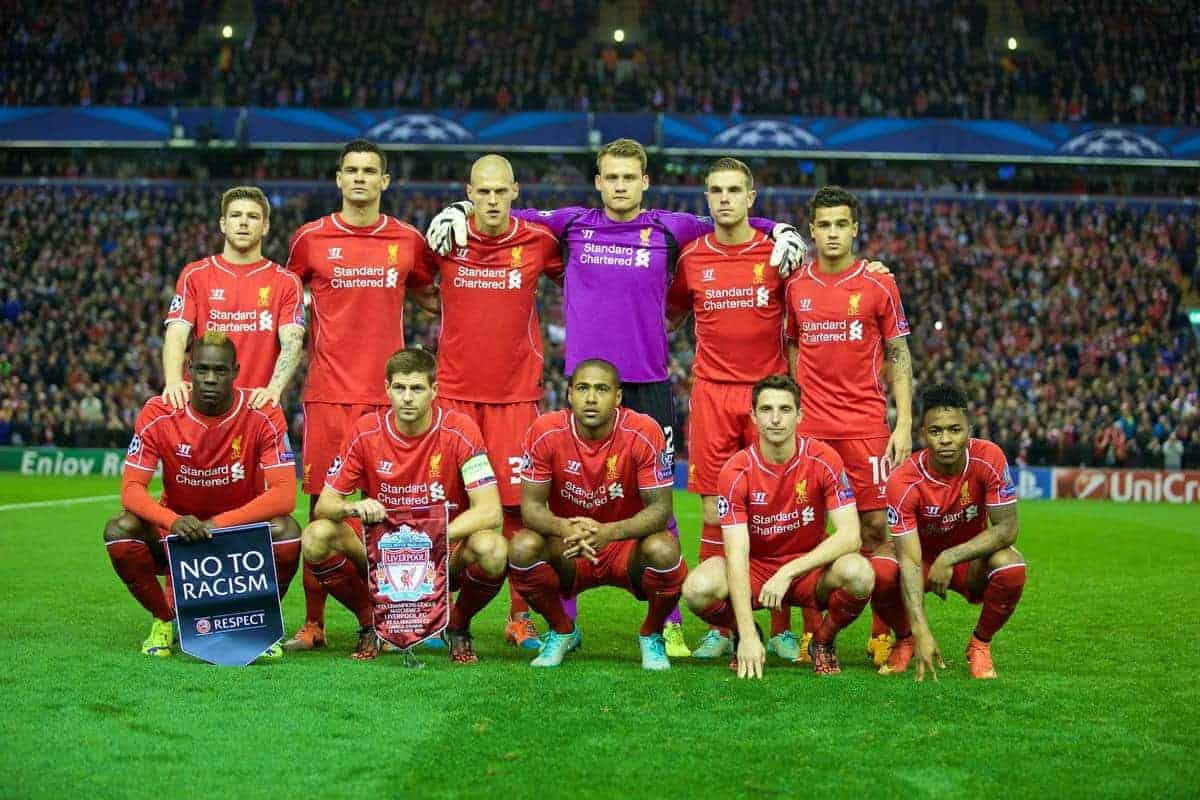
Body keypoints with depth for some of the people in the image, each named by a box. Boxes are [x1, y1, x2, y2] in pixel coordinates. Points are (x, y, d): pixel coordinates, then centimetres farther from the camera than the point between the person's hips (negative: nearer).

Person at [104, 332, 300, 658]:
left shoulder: (262, 414, -17)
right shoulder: (159, 414, -14)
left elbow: (284, 494, -24)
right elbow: (131, 489, -18)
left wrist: (219, 524, -34)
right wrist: (173, 521, -38)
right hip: (176, 533, 1)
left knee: (286, 532, -32)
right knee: (119, 530, -27)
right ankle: (164, 621, -1)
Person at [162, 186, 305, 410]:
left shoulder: (286, 282, 5)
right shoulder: (194, 275, 8)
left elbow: (292, 343, -7)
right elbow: (176, 334, -2)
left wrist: (274, 389, -26)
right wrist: (173, 382, -22)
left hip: (258, 403, 0)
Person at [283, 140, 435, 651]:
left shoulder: (408, 240, 7)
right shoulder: (311, 239, 4)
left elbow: (423, 293, 24)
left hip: (388, 392, 1)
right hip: (328, 392, -1)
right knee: (323, 504, 0)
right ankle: (313, 623, 7)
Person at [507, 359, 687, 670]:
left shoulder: (644, 433, -18)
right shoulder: (545, 432, -14)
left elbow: (660, 507, -19)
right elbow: (531, 505, -13)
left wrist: (609, 532, -38)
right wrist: (564, 528, -36)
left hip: (627, 544, -1)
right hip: (568, 552, 2)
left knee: (663, 549, -34)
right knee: (522, 547, -29)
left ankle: (651, 637, -1)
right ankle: (562, 632, 2)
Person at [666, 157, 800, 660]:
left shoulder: (778, 252, 1)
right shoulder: (692, 257, 5)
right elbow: (671, 316, 20)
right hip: (712, 392, 1)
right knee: (715, 510, 1)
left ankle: (781, 629, 8)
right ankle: (720, 628, 9)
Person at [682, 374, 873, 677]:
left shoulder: (822, 459, -13)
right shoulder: (737, 471, -15)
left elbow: (850, 535, -20)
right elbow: (737, 554, -22)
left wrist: (788, 572, -31)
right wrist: (748, 636, -33)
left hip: (809, 566, 0)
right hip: (755, 567, 0)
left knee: (858, 573, -33)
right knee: (698, 588, -32)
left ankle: (823, 641, 1)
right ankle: (746, 638, 5)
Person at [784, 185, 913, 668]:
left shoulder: (878, 284, 1)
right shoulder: (795, 286, 6)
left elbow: (899, 356, 4)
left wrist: (904, 424, -3)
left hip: (866, 424, -1)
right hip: (809, 425, 2)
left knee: (877, 525, -2)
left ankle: (882, 633, 7)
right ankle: (811, 631, 10)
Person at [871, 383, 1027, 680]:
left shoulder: (989, 459, -23)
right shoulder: (903, 481, -27)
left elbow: (1006, 529, -20)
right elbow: (910, 561, -31)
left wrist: (949, 558, -29)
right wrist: (922, 633, -42)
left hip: (970, 559, 1)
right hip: (922, 557, -1)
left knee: (1012, 567, -32)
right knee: (880, 570, -34)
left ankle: (980, 645, -3)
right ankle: (904, 641, 0)